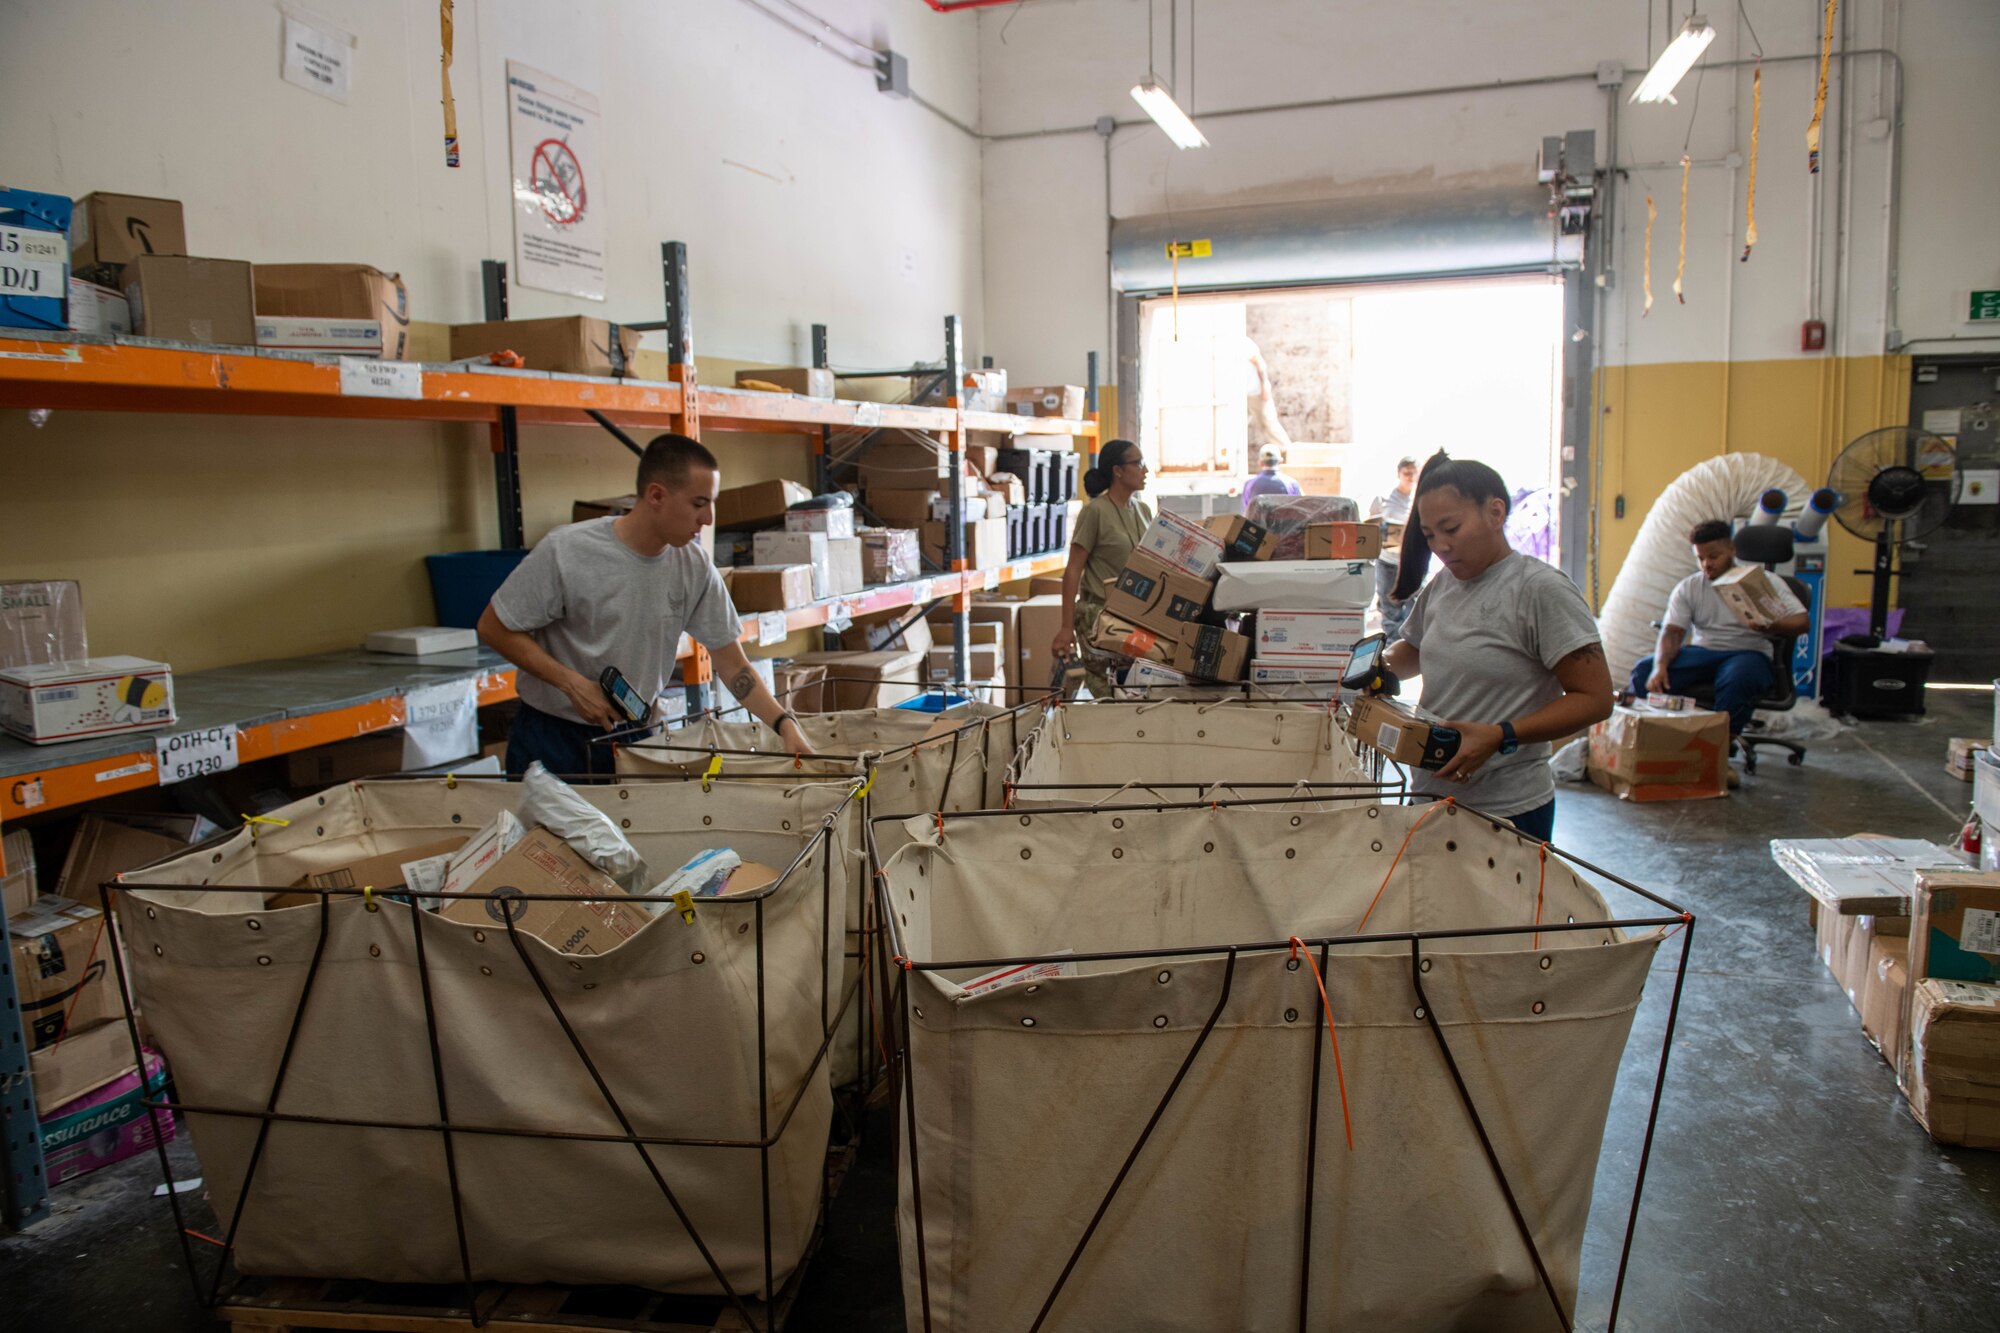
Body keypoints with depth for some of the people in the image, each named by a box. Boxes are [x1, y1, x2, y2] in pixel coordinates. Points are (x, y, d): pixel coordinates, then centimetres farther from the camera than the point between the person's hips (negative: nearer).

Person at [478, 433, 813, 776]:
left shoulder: (696, 566, -9)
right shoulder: (564, 552, -19)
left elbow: (733, 664, -3)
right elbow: (493, 628, -10)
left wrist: (786, 725, -15)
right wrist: (573, 684, -19)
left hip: (634, 734, 3)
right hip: (552, 734, -3)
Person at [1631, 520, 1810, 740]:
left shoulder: (1765, 582, 3)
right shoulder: (1687, 588, 9)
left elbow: (1801, 621, -2)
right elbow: (1672, 632, -2)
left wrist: (1772, 627, -26)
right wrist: (1660, 666, -23)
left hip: (1748, 652, -3)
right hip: (1701, 651, 3)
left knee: (1737, 680, -40)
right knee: (1645, 670, -23)